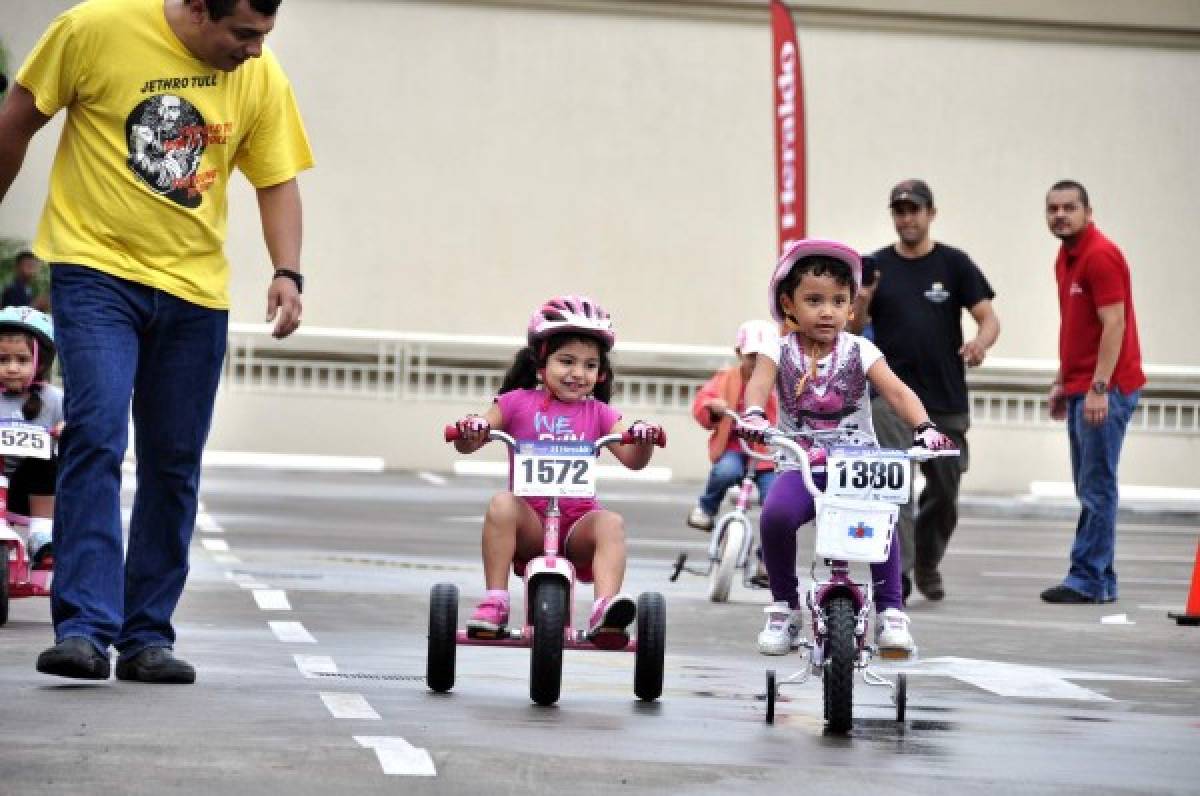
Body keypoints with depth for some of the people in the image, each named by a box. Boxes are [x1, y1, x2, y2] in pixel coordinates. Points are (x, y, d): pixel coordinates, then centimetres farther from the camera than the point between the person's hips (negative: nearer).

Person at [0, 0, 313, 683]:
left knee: (175, 466, 6)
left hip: (194, 289, 4)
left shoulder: (261, 76, 0)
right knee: (97, 436, -19)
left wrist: (288, 273, -5)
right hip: (96, 269, -4)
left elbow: (277, 180, 9)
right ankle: (84, 627, -21)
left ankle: (148, 635, 16)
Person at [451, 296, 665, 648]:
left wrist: (644, 439, -23)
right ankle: (494, 602, -28)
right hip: (530, 520, -1)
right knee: (502, 504, -31)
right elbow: (468, 444, 3)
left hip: (579, 520, 1)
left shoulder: (598, 413, 11)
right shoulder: (518, 402, 6)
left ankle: (604, 610, -44)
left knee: (611, 523, -29)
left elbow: (633, 460, 0)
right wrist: (470, 431, -21)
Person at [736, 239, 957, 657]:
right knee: (775, 516, -29)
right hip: (801, 466, 0)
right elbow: (758, 383, -19)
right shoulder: (780, 352, 0)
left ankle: (890, 611, -15)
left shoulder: (858, 351, 0)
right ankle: (784, 607, -7)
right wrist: (753, 415, -43)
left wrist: (924, 427, -31)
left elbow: (897, 391, -12)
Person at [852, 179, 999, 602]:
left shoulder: (954, 264, 3)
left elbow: (988, 318, -1)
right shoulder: (877, 266, 5)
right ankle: (898, 569, -26)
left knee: (943, 494, 10)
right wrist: (861, 304, -18)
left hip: (946, 399, 1)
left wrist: (980, 341, -24)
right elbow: (854, 329, 4)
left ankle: (927, 565, 33)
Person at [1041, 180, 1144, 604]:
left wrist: (1099, 387, -23)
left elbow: (1114, 324, -19)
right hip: (1080, 389, 10)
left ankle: (1087, 580, -6)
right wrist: (1062, 382, 21)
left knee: (1096, 488, -7)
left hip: (1105, 389, -10)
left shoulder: (1101, 255, -13)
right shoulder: (1065, 258, 16)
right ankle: (1099, 580, 14)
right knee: (1090, 489, 10)